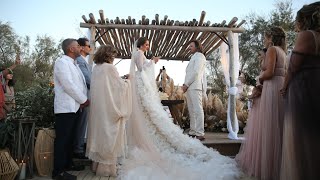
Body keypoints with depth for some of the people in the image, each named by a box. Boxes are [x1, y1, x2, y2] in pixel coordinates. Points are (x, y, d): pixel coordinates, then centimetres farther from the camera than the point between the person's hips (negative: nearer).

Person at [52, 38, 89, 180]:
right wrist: (84, 100, -10)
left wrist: (82, 101, 1)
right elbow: (68, 85, -19)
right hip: (66, 108, -9)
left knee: (70, 138, 16)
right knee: (62, 140, -4)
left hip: (75, 107, 9)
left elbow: (80, 83, 16)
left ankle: (68, 164, 28)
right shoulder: (62, 62, -10)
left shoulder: (73, 63, 19)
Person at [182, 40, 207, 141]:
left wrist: (186, 84, -12)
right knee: (191, 111, 8)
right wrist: (185, 84, 11)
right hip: (190, 87, 9)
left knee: (198, 110, -12)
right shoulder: (194, 57, 28)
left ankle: (200, 134, -13)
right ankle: (193, 132, 12)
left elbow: (196, 72, -12)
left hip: (195, 87, -9)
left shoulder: (199, 56, 0)